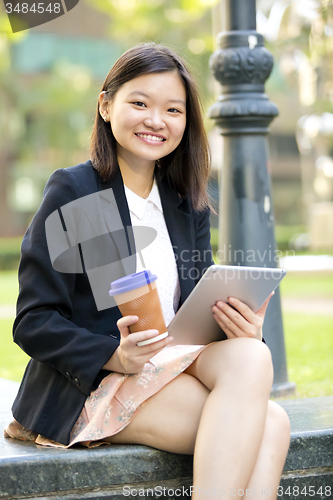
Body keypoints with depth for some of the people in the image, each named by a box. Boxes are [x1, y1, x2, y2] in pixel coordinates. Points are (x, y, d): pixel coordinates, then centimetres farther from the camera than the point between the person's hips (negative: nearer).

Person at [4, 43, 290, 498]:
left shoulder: (189, 205, 14)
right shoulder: (72, 191, -4)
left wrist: (240, 328, -10)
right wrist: (114, 356, -24)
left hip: (176, 367, 6)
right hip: (89, 388, -6)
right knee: (267, 424, -28)